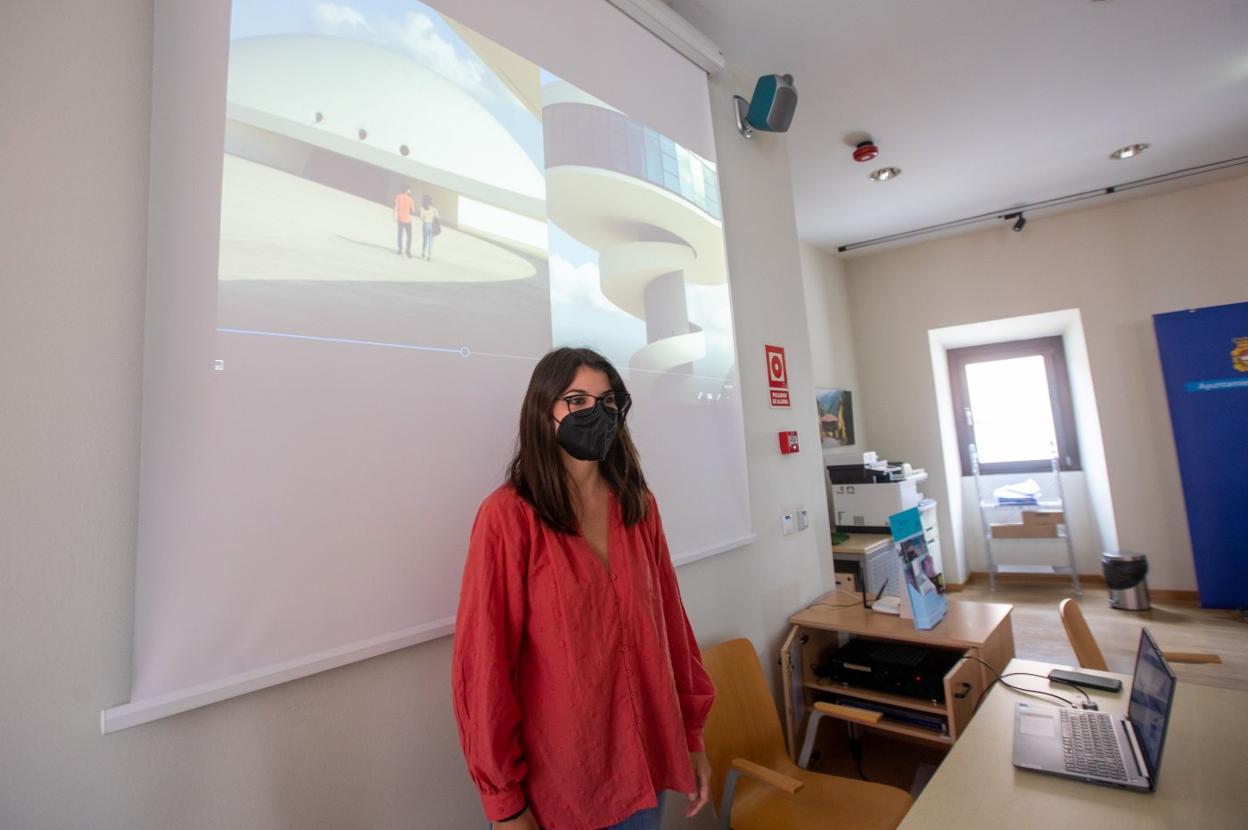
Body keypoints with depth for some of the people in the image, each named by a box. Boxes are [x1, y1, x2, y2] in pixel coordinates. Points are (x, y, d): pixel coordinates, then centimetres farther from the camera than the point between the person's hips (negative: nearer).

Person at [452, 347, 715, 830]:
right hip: (557, 778, -4)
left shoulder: (638, 506, -1)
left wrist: (692, 735, 7)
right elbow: (483, 663, -15)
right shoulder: (509, 516, -18)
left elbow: (669, 622, 4)